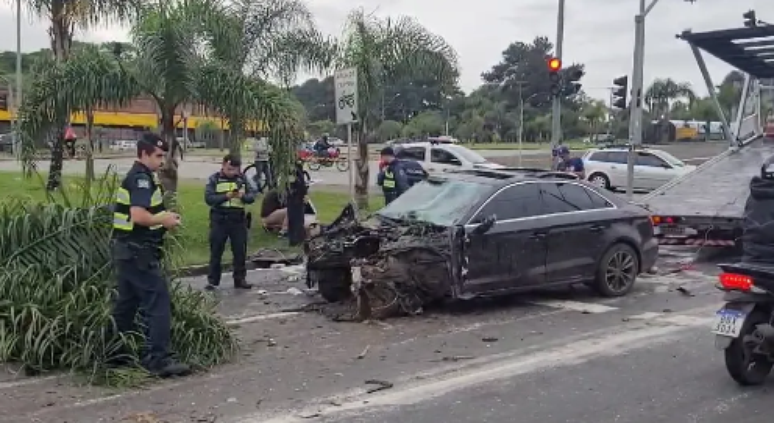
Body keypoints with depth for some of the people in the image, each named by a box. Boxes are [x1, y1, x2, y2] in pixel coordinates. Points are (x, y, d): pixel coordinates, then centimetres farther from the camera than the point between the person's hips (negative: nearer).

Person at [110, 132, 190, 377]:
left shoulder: (134, 177, 17)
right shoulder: (142, 179, -16)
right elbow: (138, 215, -28)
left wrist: (163, 215, 12)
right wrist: (164, 221, -14)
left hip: (127, 249, 11)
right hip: (139, 252, -11)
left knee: (127, 302, 17)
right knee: (158, 304, -10)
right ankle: (158, 359, -10)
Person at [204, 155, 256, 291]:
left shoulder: (242, 179, 7)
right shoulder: (214, 179, 0)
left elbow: (252, 197, 4)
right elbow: (208, 198, -10)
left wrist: (243, 196, -18)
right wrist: (226, 196, -22)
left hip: (238, 219, 2)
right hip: (219, 219, -2)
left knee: (240, 251, 6)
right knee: (216, 251, 3)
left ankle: (240, 279, 16)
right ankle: (212, 280, 10)